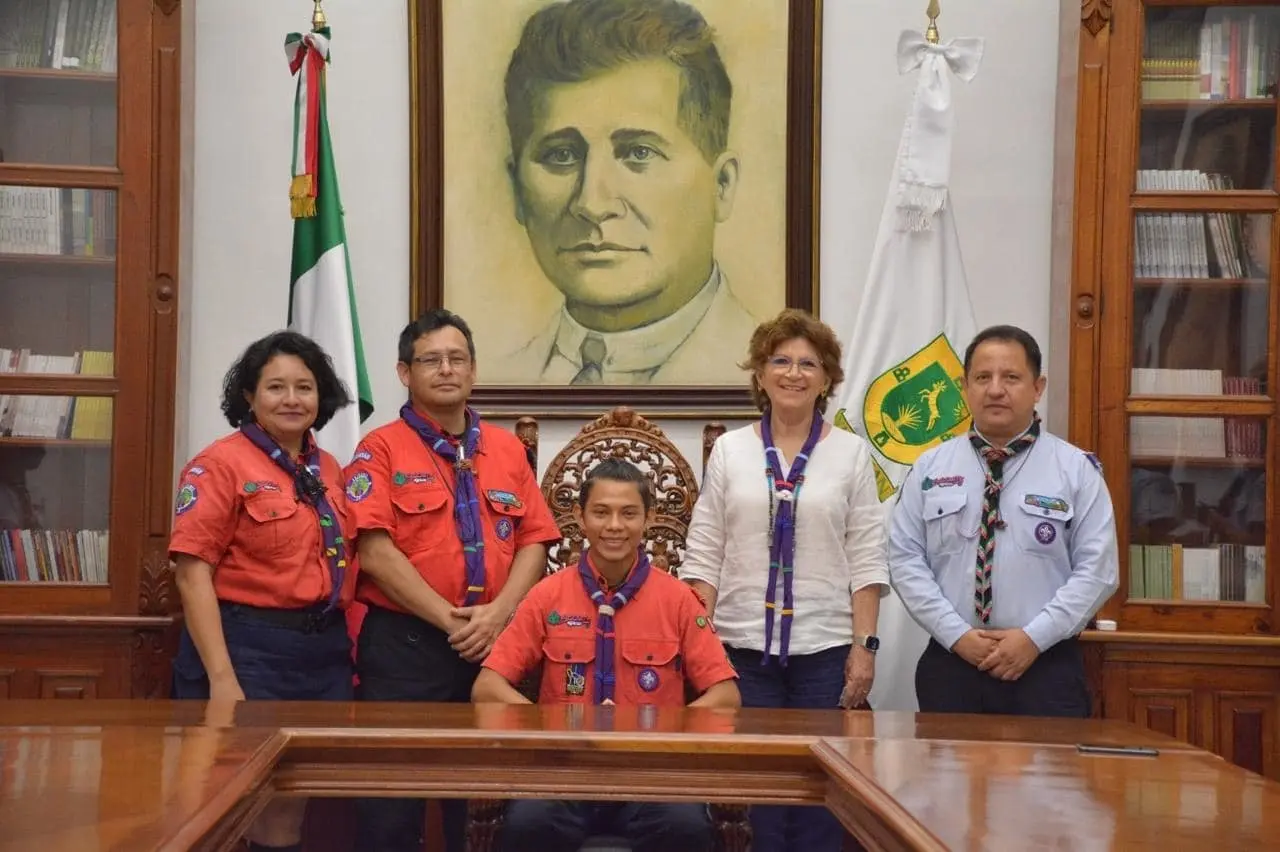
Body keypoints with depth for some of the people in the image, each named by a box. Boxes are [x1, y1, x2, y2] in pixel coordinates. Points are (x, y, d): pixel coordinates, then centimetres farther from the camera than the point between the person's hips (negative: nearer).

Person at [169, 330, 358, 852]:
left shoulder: (329, 470, 12)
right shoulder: (220, 464, -7)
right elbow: (192, 573, -13)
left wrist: (349, 647, 9)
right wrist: (221, 677, -19)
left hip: (325, 651, 6)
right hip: (248, 646, -6)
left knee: (291, 801, 11)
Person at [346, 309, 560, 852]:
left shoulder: (507, 449, 13)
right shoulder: (381, 449, -1)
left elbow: (533, 542, 8)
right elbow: (375, 551, -10)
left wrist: (498, 613, -8)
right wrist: (449, 619, -14)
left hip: (492, 644, 4)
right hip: (403, 643, -4)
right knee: (395, 797, 0)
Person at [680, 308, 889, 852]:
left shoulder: (851, 452, 4)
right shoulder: (729, 450, 6)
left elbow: (866, 560, 2)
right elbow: (703, 556, 5)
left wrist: (864, 644, -5)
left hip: (826, 649, -1)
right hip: (743, 647, 1)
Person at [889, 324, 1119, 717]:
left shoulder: (1076, 469, 3)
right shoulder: (930, 468, 7)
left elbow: (1097, 568, -2)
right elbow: (905, 559, 3)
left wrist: (1033, 637, -11)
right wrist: (957, 634, -9)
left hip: (1046, 665, -1)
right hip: (950, 662, 1)